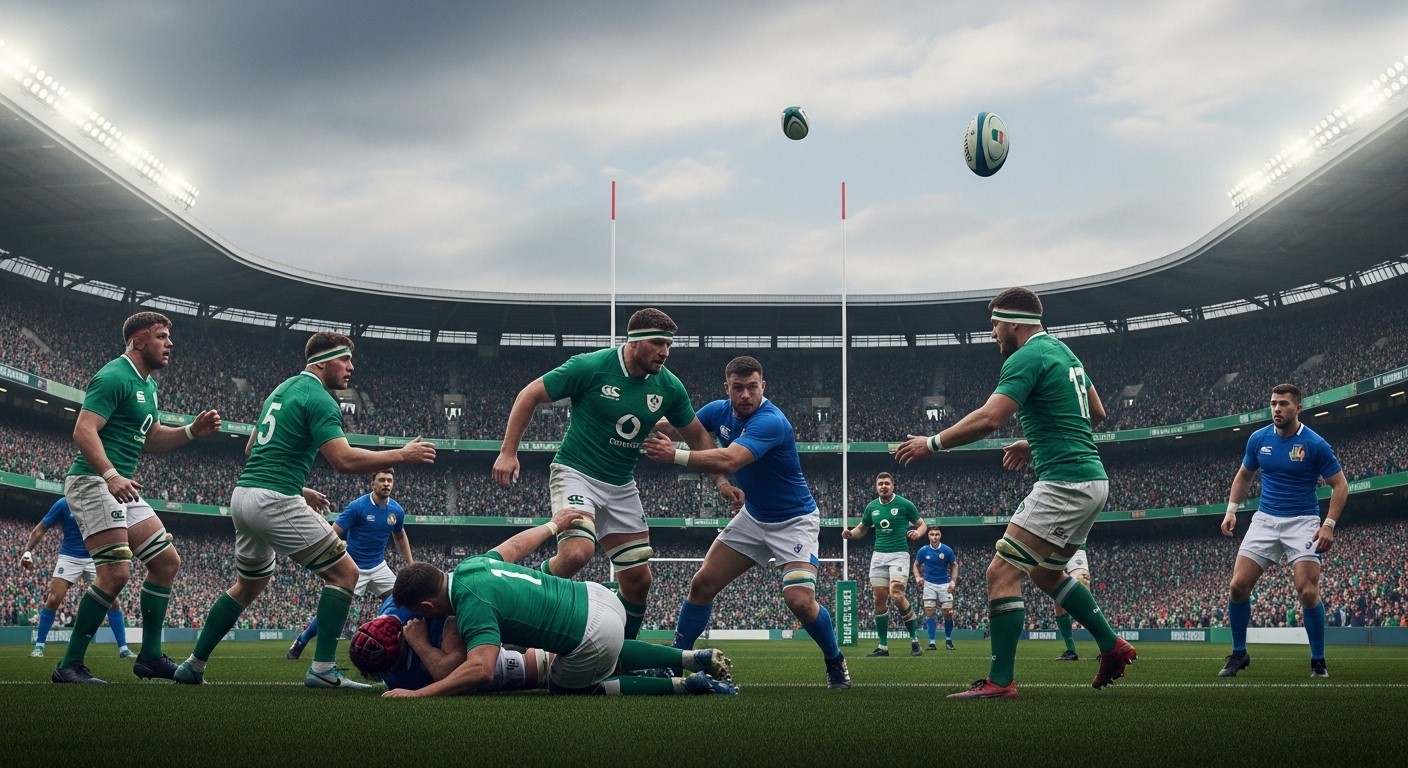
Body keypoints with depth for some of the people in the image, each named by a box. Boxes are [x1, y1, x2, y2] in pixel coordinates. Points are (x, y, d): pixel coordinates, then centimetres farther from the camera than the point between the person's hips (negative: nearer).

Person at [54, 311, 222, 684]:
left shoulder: (148, 385, 17)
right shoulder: (115, 377, -13)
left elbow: (149, 439, 24)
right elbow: (84, 431, -23)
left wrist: (192, 431, 9)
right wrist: (111, 475, -37)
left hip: (122, 486, 10)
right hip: (94, 482, -10)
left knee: (166, 561, 9)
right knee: (116, 571, -18)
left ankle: (150, 655, 16)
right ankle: (70, 665, -11)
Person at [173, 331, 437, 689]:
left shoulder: (282, 389, 19)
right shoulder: (318, 398, -10)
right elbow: (344, 460, -21)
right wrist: (401, 455, -14)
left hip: (243, 496, 10)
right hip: (275, 502, -9)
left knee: (249, 583, 26)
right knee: (344, 573, -4)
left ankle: (194, 665, 29)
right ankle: (323, 669, -9)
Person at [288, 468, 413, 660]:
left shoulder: (397, 511, -2)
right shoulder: (358, 506, -18)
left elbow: (400, 536, 18)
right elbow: (333, 533, -17)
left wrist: (411, 563, 14)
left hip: (378, 567, 5)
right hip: (354, 567, -5)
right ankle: (299, 644, 5)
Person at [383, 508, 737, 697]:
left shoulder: (472, 605, -21)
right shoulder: (472, 564, 4)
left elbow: (480, 670, -35)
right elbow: (517, 544, 22)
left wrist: (416, 694, -33)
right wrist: (554, 525, 40)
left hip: (594, 638, -9)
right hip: (596, 595, 9)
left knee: (565, 690, 22)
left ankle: (687, 685, 10)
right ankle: (698, 658, 28)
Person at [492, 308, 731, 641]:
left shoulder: (668, 386, -2)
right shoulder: (591, 367, -17)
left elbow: (697, 434, 14)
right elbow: (530, 395, -9)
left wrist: (720, 480, 7)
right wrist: (508, 451, -13)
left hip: (622, 486, 6)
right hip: (576, 473, -6)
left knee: (638, 579, 4)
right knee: (577, 553, -31)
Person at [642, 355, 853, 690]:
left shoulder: (770, 421, -30)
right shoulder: (720, 411, -6)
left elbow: (728, 461, -43)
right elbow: (676, 427, -1)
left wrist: (675, 455, -43)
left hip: (794, 521, -7)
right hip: (753, 517, 7)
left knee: (800, 600, -21)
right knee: (703, 584, 0)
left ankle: (836, 663, 5)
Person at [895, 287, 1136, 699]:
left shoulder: (1026, 358, -13)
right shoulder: (1063, 351, 17)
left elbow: (988, 419, -24)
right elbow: (1096, 413, 25)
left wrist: (932, 443, -15)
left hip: (1064, 484, -10)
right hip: (1091, 480, 10)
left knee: (1002, 572, -9)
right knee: (1046, 573, 25)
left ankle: (1001, 681, -10)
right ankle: (1113, 646, 26)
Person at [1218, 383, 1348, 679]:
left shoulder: (1315, 444, -10)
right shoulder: (1259, 439, 2)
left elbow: (1340, 485, -6)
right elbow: (1243, 476, 18)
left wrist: (1329, 525, -16)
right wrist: (1232, 510, 6)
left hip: (1303, 522, -4)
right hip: (1265, 520, 4)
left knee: (1308, 592, -16)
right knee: (1239, 585, -7)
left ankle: (1318, 661, 2)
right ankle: (1239, 654, 9)